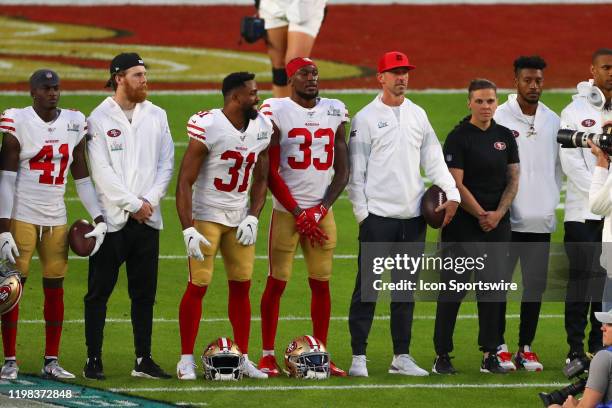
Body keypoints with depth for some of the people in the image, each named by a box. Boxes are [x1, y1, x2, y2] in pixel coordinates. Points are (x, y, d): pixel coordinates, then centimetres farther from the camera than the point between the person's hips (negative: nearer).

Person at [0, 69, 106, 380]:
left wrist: (99, 219, 4)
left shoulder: (74, 124, 6)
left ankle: (52, 361, 12)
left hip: (55, 219, 4)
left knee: (55, 289, 5)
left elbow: (82, 178, 12)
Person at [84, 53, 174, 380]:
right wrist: (133, 205, -11)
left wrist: (150, 200, -6)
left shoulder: (156, 116, 11)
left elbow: (166, 163, 8)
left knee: (144, 292, 6)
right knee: (99, 292, -1)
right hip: (111, 218, -4)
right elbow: (101, 171, -9)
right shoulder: (99, 119, -3)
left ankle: (143, 360, 11)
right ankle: (93, 360, 2)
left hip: (147, 218, 4)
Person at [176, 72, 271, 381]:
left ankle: (243, 357, 14)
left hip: (239, 219, 6)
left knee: (242, 286, 6)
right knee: (198, 286, -6)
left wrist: (253, 218, 0)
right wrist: (188, 230, -21)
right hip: (206, 216, -6)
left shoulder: (261, 129, 1)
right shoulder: (208, 128, -19)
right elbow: (184, 182, -17)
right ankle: (186, 360, 2)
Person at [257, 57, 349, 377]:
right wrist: (299, 214, -8)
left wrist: (321, 209, -4)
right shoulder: (277, 111, -5)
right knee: (277, 282, -3)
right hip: (286, 211, -4)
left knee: (321, 284, 5)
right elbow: (270, 172, -6)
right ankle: (268, 356, 3)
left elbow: (342, 169, 9)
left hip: (321, 213, 4)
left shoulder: (334, 112, 9)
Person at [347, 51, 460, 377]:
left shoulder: (418, 115, 12)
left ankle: (401, 357, 13)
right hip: (378, 215, -5)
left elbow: (433, 159, 12)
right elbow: (356, 170, -3)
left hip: (413, 215, 5)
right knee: (367, 286, -4)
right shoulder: (366, 118, -2)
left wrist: (451, 193, -2)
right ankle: (358, 356, -1)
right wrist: (361, 212, -9)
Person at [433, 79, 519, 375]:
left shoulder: (505, 137, 10)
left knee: (492, 288, 5)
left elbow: (513, 180, 9)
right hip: (463, 225, -5)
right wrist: (481, 215, -10)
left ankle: (489, 355, 10)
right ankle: (442, 355, 3)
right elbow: (456, 185, -10)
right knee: (453, 288, -2)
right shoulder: (458, 138, -6)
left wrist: (497, 214, -5)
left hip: (497, 224, 5)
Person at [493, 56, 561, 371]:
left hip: (540, 221, 4)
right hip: (506, 219, -4)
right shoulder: (499, 118, -4)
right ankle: (498, 347, 6)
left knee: (535, 286, 6)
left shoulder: (552, 121, 10)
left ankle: (526, 347, 14)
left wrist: (551, 202, 9)